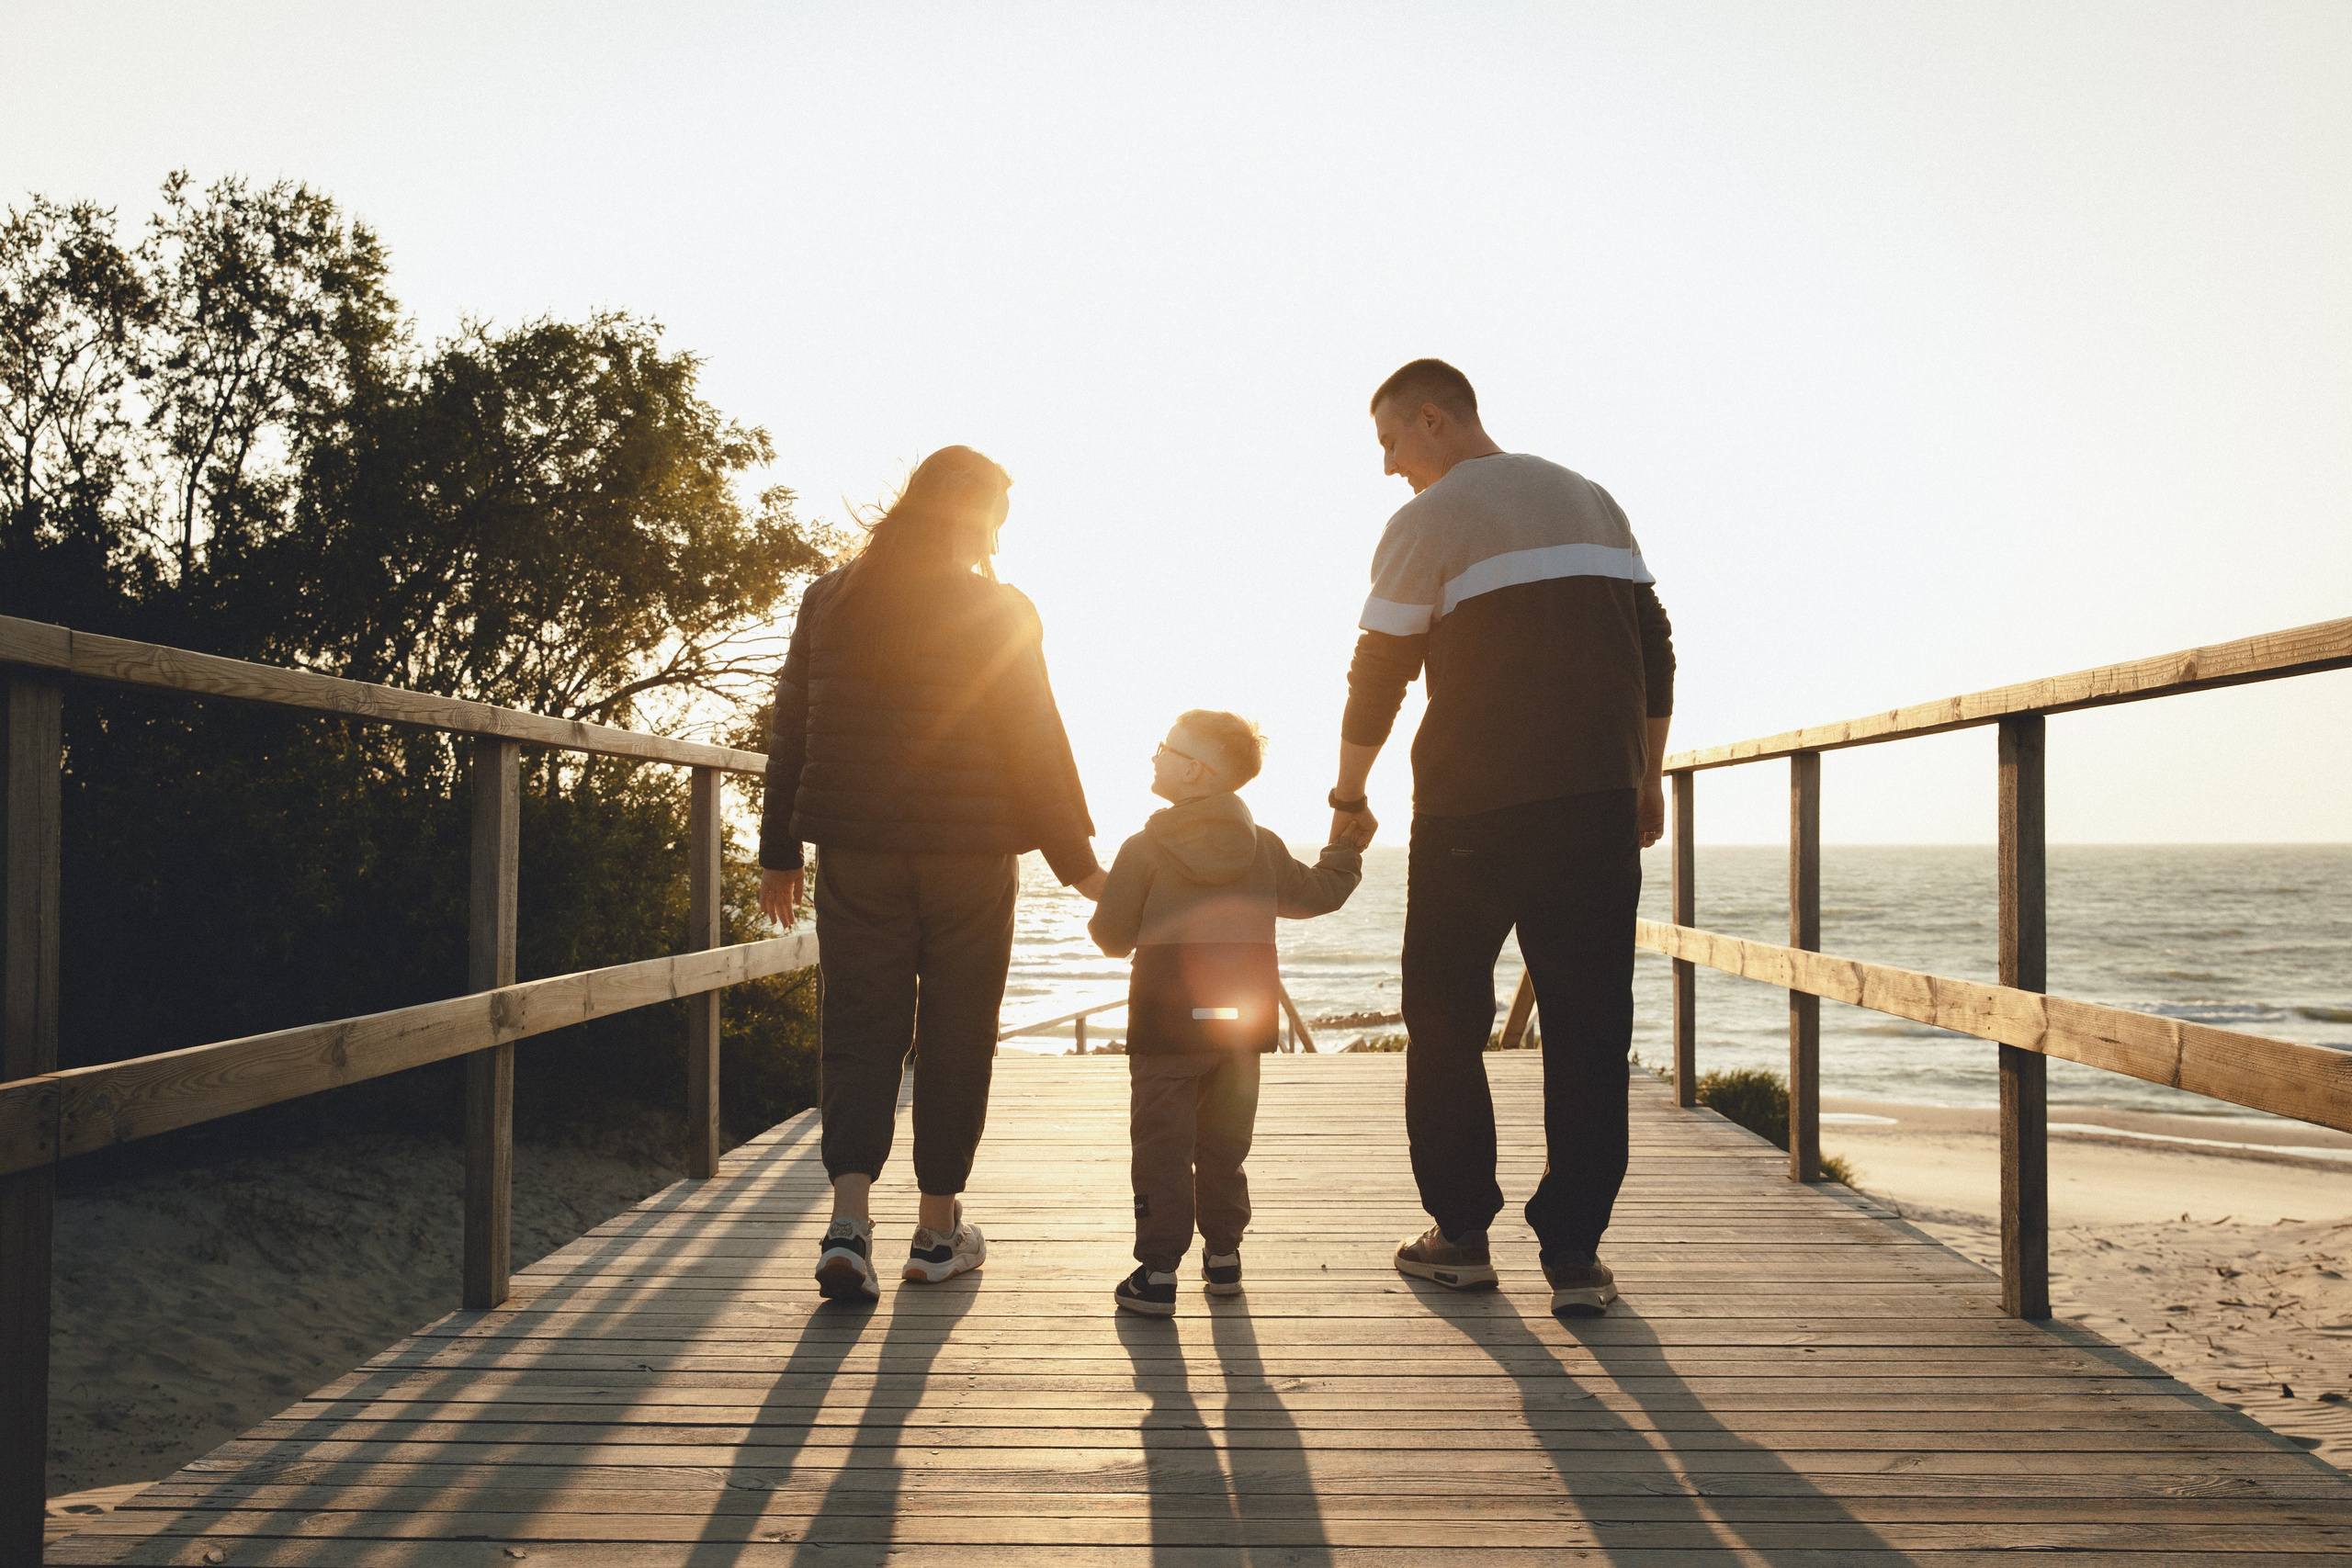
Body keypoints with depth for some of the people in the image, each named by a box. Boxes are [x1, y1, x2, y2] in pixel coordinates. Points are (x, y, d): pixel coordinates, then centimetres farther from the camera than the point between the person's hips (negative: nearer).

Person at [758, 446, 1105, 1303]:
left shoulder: (828, 599, 5)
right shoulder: (998, 614, -6)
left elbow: (791, 733, 8)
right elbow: (1036, 744, -6)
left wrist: (780, 852, 15)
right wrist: (1077, 861, 1)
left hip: (856, 853, 3)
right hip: (970, 852, -2)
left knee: (858, 1029, 6)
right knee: (954, 1036, 9)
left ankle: (849, 1217, -10)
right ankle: (939, 1226, 17)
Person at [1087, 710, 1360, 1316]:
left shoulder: (1145, 850, -9)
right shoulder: (1264, 846, 4)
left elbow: (1112, 935, -6)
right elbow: (1317, 893, 17)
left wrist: (1102, 911, 16)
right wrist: (1344, 853, 35)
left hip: (1166, 1027, -4)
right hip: (1242, 1025, 4)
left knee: (1162, 1149, 0)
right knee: (1225, 1145, 17)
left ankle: (1158, 1271, -2)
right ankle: (1223, 1255, 23)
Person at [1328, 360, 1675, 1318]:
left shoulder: (1430, 520, -2)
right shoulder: (1590, 502, 16)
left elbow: (1378, 675, -2)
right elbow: (1653, 648, 14)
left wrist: (1349, 799, 9)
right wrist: (1646, 778, 19)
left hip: (1475, 809, -4)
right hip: (1601, 804, 5)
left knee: (1445, 1021, 9)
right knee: (1588, 1026, 5)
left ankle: (1461, 1235, 12)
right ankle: (1575, 1253, 3)